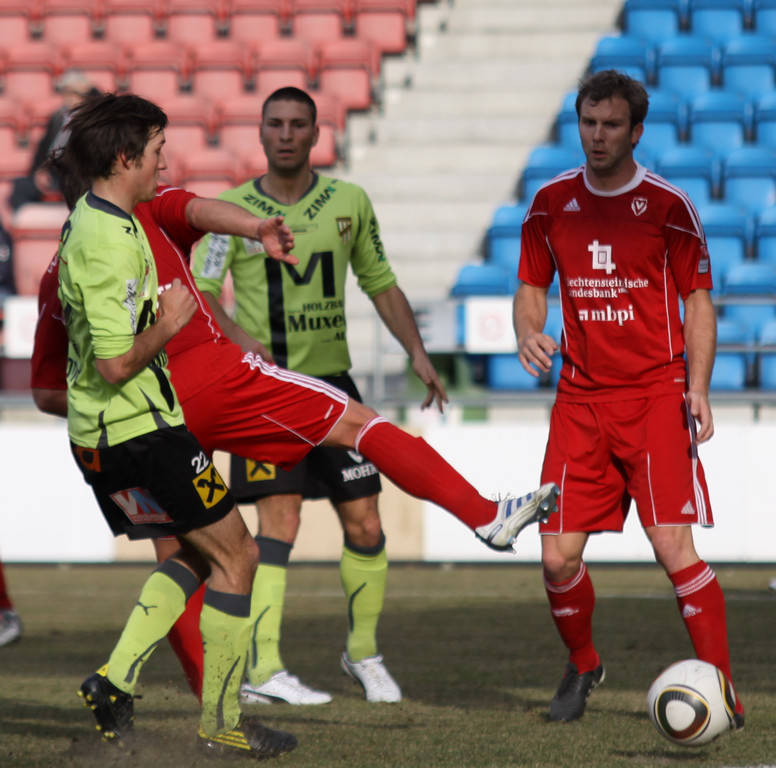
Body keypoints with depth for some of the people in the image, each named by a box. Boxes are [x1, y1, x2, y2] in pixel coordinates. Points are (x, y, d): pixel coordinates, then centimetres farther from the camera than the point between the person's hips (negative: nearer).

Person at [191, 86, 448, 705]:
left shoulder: (349, 203, 6)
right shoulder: (233, 210, -4)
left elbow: (381, 283, 16)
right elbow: (200, 295, -9)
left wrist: (418, 353, 5)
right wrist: (242, 343, -26)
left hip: (332, 379, 4)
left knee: (365, 525, 3)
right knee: (280, 519, -15)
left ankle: (364, 653, 23)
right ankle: (263, 671, -13)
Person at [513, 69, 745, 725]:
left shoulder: (668, 206, -2)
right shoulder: (552, 203, 7)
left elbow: (698, 300, 1)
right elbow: (532, 286, 17)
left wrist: (697, 390, -10)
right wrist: (528, 332, -6)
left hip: (655, 394, -3)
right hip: (580, 398, 3)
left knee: (674, 547, -14)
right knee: (558, 558, -1)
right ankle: (582, 666, 25)